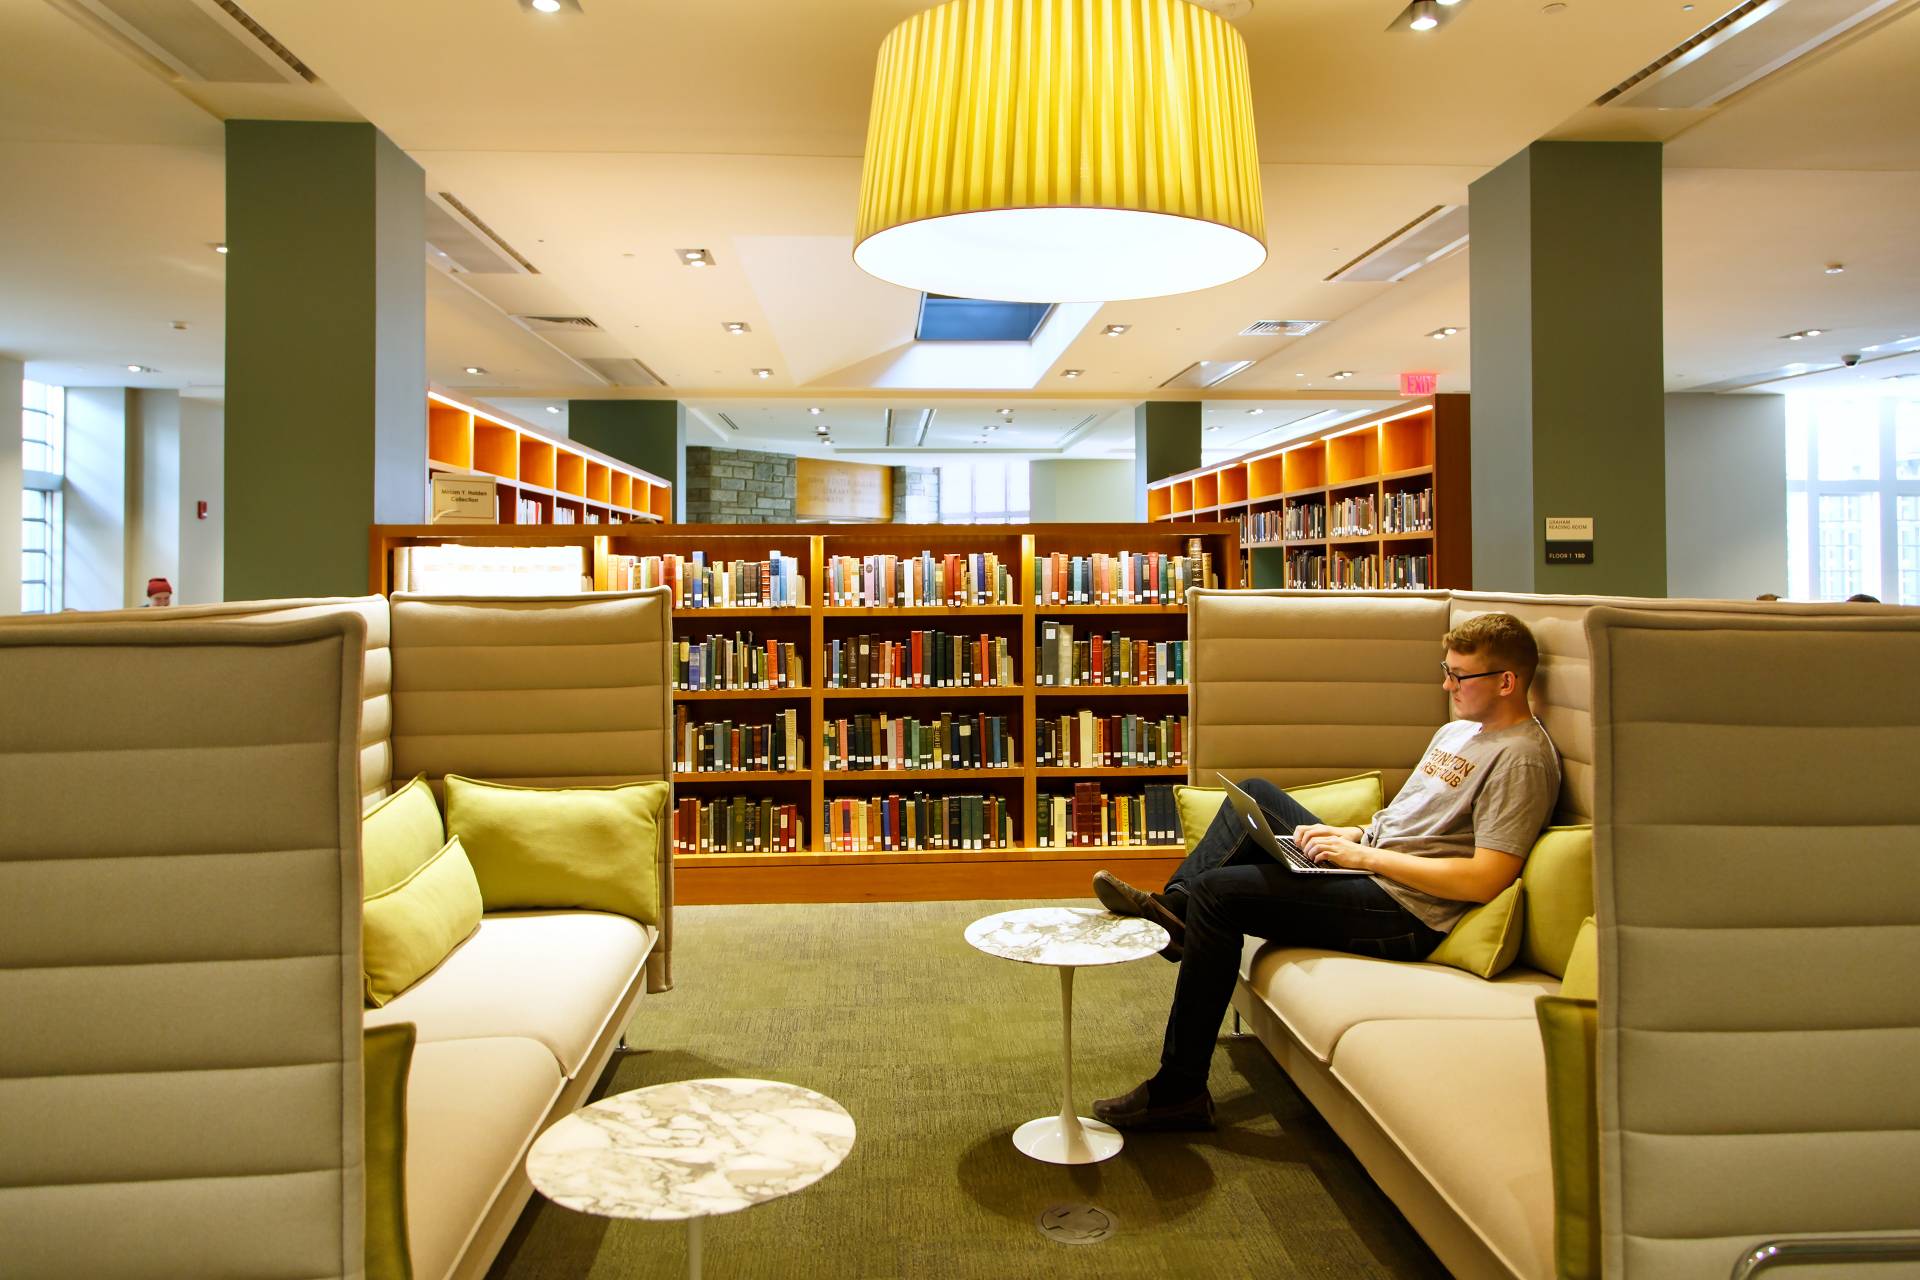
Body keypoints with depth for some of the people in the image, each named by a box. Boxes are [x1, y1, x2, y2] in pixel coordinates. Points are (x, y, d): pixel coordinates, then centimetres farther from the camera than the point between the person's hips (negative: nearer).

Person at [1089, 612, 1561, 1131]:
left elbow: (1485, 880, -24)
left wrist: (1364, 855, -20)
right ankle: (1174, 907, 2)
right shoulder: (1459, 729, 15)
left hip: (1406, 913, -10)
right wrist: (1349, 834, 2)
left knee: (1216, 892, -18)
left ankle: (1178, 1091, -11)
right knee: (1255, 793, 15)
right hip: (1371, 870, 10)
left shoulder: (1522, 758, -15)